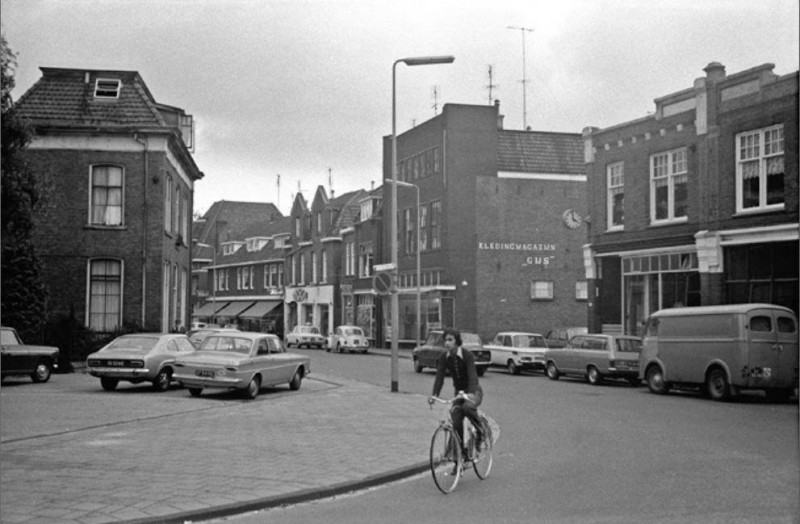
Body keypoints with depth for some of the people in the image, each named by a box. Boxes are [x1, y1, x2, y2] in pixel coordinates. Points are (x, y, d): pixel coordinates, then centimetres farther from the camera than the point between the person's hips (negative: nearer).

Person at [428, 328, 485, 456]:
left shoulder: (467, 355, -20)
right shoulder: (443, 358, -6)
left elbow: (472, 375, -31)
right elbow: (439, 377, -14)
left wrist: (471, 393, -48)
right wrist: (434, 395, -30)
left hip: (474, 391, -5)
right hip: (459, 392, 5)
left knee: (467, 406, -36)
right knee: (456, 424, -9)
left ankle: (480, 432, -12)